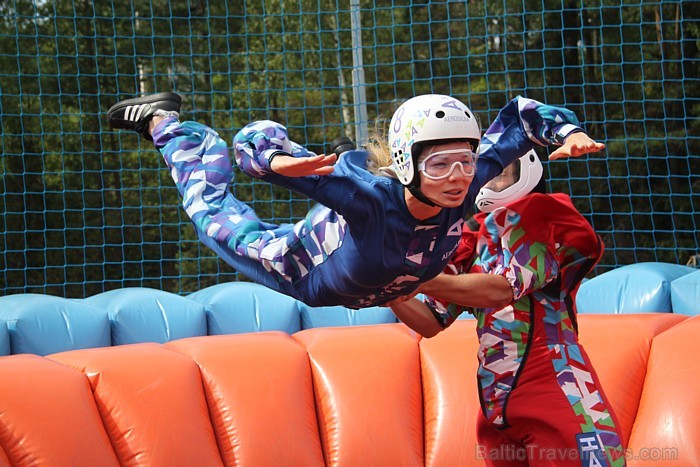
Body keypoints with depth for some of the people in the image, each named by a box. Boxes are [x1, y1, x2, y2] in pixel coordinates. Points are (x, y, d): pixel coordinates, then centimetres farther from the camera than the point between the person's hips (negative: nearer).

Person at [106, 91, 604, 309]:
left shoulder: (465, 182, -37)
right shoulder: (368, 195, -50)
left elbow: (518, 116, -22)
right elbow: (254, 137, -51)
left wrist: (567, 131, -40)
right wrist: (282, 161, -73)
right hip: (306, 275, -4)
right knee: (213, 211, 20)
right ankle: (164, 124, 42)